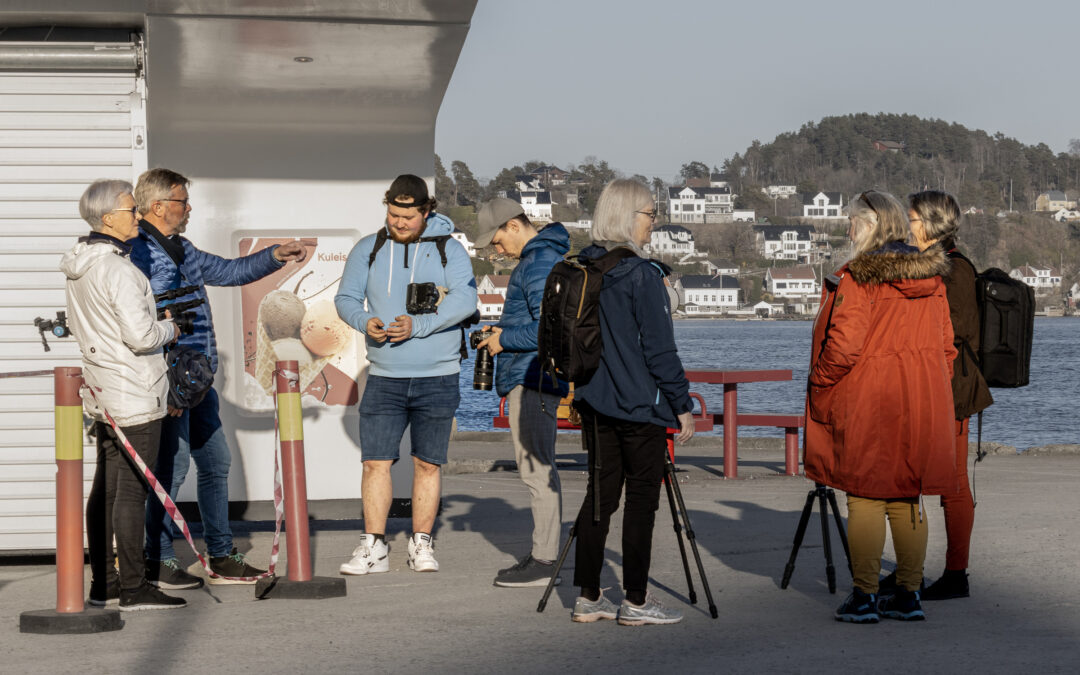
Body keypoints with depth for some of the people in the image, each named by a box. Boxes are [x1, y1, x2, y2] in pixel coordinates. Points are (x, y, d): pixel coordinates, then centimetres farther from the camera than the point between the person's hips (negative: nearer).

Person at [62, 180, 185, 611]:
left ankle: (102, 583, 18)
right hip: (133, 393, -10)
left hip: (102, 393, 10)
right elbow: (140, 335, -25)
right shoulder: (117, 268, -20)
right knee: (132, 489, -6)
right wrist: (171, 329, -5)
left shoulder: (80, 267, 10)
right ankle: (133, 588, -3)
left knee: (106, 486, 13)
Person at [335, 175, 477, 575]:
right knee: (375, 462, -4)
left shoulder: (448, 249, -1)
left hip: (437, 377, -1)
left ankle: (422, 544, 14)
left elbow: (465, 299, -14)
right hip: (384, 377, 1)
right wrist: (364, 320, -17)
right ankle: (373, 547, 2)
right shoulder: (368, 249, 7)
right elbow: (345, 298, 6)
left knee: (427, 464, 5)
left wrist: (419, 325, -24)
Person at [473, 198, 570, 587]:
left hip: (532, 380, -11)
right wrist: (505, 334, 15)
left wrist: (505, 340, -12)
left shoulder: (540, 263, -16)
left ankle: (545, 561, -8)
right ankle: (542, 555, 17)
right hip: (531, 379, 11)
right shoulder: (548, 256, 17)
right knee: (538, 470, 13)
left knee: (536, 470, -9)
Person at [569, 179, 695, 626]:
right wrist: (682, 405, -9)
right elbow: (659, 348, -15)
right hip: (641, 405, -7)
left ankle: (588, 597, 13)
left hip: (594, 401, 7)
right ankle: (635, 601, 4)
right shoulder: (642, 275, -15)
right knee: (641, 498, 1)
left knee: (600, 493, 11)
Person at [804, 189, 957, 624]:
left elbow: (843, 347, -17)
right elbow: (946, 345, 11)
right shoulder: (931, 278, 7)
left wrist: (818, 384, -2)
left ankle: (864, 597, 2)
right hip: (920, 406, 6)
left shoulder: (856, 279, -13)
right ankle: (909, 594, 14)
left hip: (867, 405, -6)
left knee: (865, 497, 1)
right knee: (907, 498, 12)